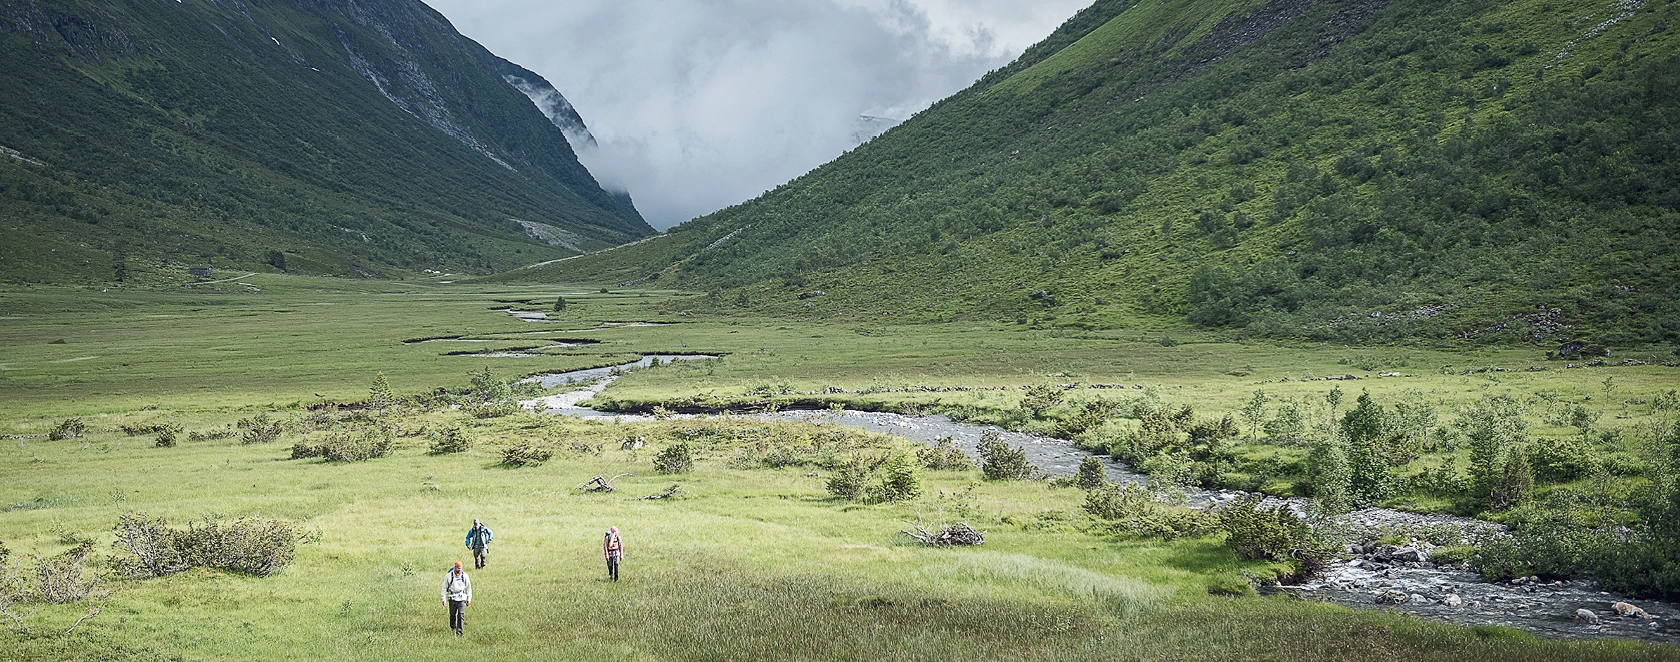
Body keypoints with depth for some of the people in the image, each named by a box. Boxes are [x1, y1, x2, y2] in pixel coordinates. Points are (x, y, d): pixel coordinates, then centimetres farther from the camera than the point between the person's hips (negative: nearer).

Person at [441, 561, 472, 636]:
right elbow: (444, 587, 2)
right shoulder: (449, 575, -5)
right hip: (452, 598, 0)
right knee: (452, 615, 6)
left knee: (461, 615, -8)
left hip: (462, 598, 0)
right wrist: (444, 599, 0)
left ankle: (459, 632, -5)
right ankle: (453, 628, 27)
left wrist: (469, 598, 11)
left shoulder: (465, 576, 0)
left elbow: (468, 587, 11)